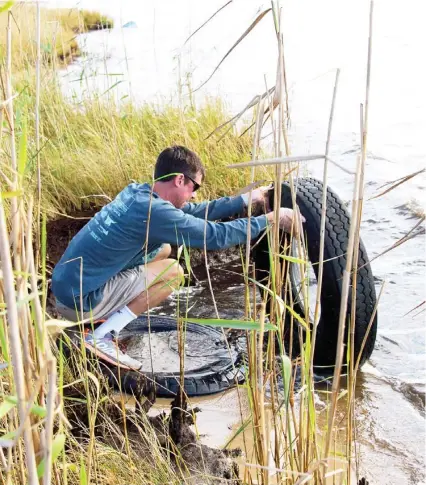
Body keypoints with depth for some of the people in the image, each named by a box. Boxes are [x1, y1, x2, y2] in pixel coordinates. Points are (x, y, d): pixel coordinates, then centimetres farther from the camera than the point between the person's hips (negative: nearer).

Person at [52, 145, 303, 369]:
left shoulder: (138, 192, 5)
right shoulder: (153, 211, -23)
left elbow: (194, 213, 16)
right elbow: (216, 235, -20)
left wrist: (247, 199, 16)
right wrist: (270, 219, -9)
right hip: (80, 300, -9)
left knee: (162, 249, 15)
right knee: (172, 272, -10)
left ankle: (105, 315, 14)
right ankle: (101, 336, -8)